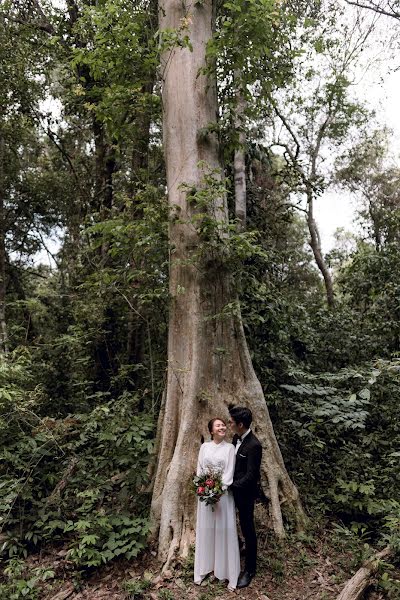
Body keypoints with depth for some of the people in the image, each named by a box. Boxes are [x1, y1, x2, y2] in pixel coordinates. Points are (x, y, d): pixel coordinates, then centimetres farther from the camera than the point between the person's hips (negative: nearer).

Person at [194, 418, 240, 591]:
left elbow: (229, 472, -8)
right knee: (205, 529, 10)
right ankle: (204, 568, 25)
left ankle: (226, 571, 15)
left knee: (224, 529, 2)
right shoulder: (204, 446, 4)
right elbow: (199, 469, 5)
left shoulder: (229, 447, -3)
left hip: (223, 492, -2)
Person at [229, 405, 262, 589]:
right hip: (233, 489, 7)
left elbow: (251, 476, -25)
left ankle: (250, 569, 27)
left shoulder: (254, 445, -28)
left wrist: (230, 486, -20)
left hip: (245, 494, -7)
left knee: (248, 530, 10)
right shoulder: (236, 438, -2)